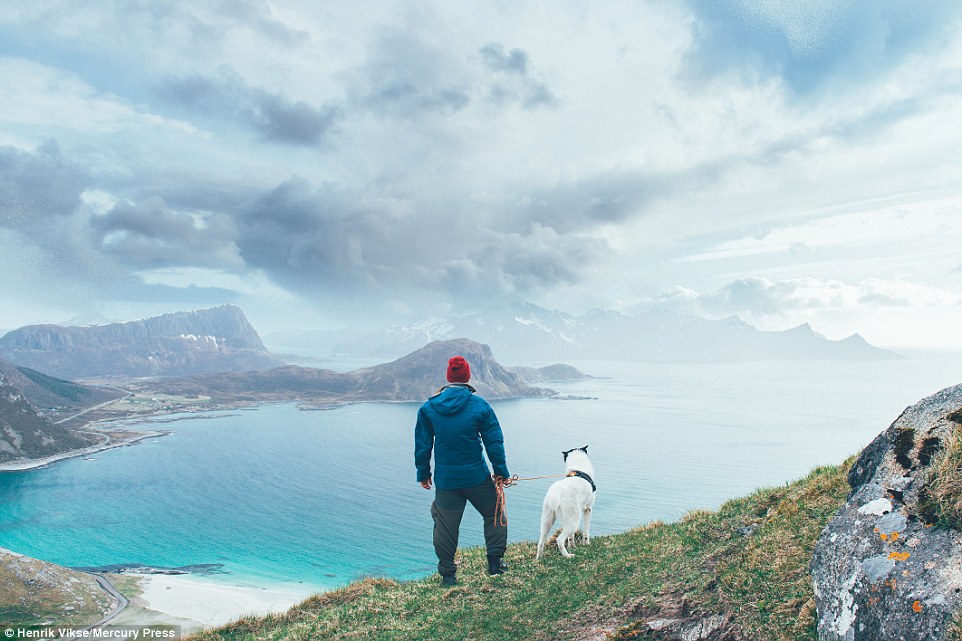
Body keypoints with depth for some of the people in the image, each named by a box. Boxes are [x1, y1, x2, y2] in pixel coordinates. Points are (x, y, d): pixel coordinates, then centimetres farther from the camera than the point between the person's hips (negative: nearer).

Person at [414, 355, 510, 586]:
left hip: (445, 480, 2)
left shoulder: (428, 407, -1)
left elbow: (422, 444, 3)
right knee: (494, 514, 19)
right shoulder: (480, 405, -7)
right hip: (477, 477, -1)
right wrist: (502, 473, 3)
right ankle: (495, 561, 20)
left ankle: (447, 573, 18)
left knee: (445, 524, 12)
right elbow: (494, 442, -5)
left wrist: (423, 473, 13)